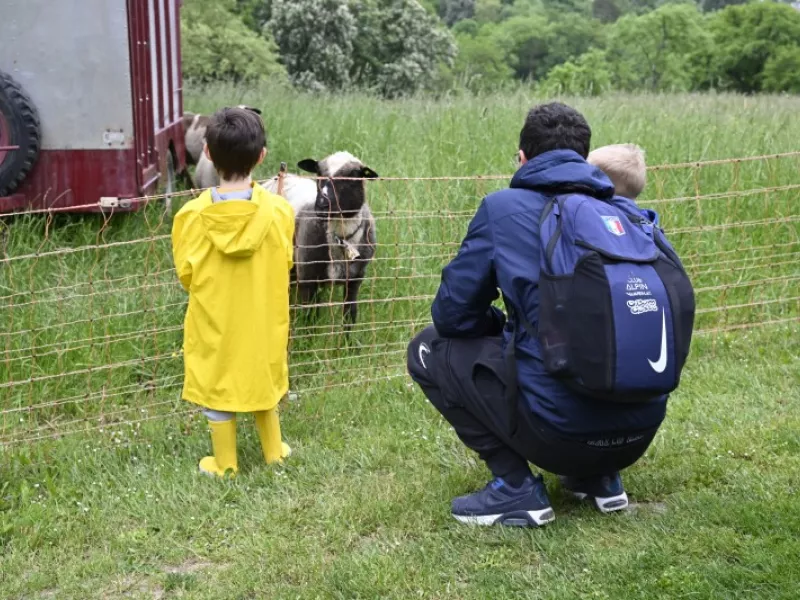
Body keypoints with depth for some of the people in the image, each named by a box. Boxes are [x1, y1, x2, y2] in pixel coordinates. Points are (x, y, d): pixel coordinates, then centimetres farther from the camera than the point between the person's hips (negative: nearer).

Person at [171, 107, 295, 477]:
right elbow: (283, 265, -5)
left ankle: (224, 464, 28)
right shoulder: (278, 211, -17)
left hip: (214, 320, -1)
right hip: (261, 318, 1)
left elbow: (186, 274, -8)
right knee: (259, 380, 22)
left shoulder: (192, 215, -17)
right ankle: (273, 452, 36)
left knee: (217, 388, 16)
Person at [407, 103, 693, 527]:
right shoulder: (630, 217, 11)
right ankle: (600, 477, 20)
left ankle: (515, 489, 5)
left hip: (560, 428, -6)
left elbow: (452, 314, 0)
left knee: (428, 350, 12)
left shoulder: (505, 207, -3)